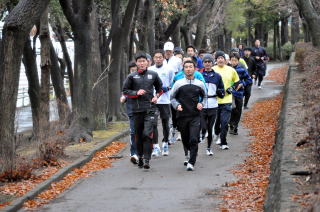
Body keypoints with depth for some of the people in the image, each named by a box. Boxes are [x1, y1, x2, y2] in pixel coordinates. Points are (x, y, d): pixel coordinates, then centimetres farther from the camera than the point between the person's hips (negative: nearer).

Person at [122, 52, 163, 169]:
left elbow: (160, 88, 22)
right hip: (137, 109, 1)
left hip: (150, 108, -1)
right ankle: (140, 156, 23)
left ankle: (147, 160, -14)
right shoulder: (132, 76, 3)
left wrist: (156, 96, 4)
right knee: (138, 135, 8)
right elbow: (125, 90, 7)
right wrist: (136, 93, -7)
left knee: (148, 134, -13)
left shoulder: (153, 75, 7)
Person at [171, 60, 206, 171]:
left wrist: (201, 104, 2)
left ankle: (191, 162, -12)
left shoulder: (200, 84, 6)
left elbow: (205, 97, 21)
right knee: (185, 140, 11)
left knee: (194, 140, -14)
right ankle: (188, 156, 34)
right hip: (182, 116, 1)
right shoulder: (178, 84, 3)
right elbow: (172, 97, 12)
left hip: (195, 116, -1)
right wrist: (177, 105, -7)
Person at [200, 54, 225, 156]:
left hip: (213, 106, 1)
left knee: (210, 128, 6)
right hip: (201, 106, -1)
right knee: (203, 127, -12)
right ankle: (202, 134, 20)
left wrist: (219, 92, -8)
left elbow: (222, 93, 13)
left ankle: (209, 147, 20)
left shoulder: (217, 76, 9)